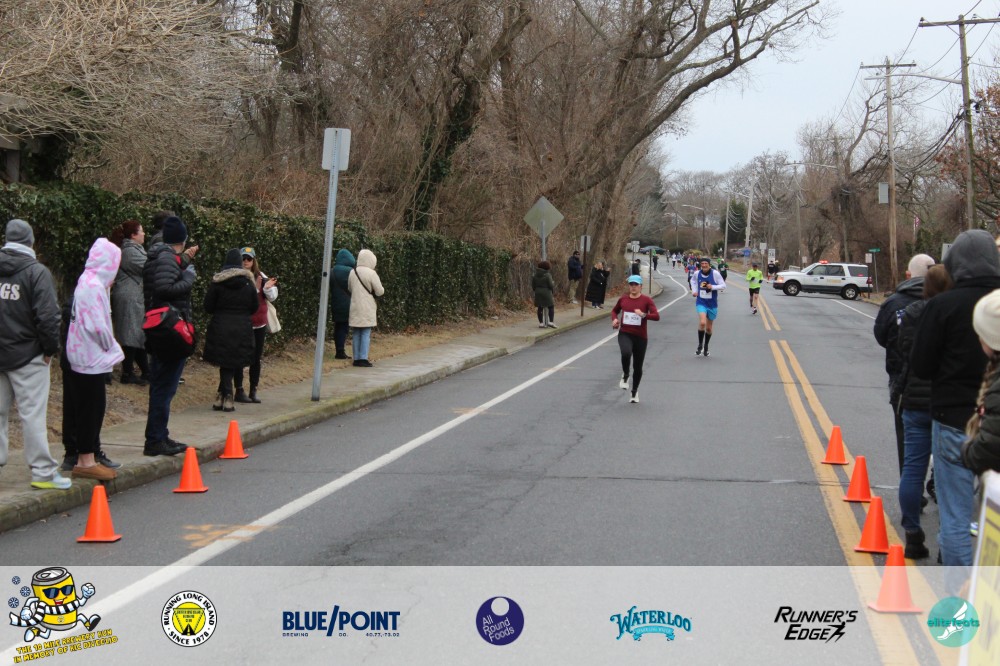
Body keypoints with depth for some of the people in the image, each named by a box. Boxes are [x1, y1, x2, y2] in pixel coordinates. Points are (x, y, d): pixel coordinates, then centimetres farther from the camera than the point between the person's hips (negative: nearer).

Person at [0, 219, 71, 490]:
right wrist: (51, 348, -4)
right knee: (33, 414, -4)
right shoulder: (36, 272, -11)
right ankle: (43, 472, -1)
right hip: (28, 356, -5)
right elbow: (47, 315, -17)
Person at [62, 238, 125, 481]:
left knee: (92, 407, 13)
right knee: (91, 407, -4)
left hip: (87, 356, 10)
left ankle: (87, 457, 19)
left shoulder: (88, 282, 12)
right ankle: (85, 461, 1)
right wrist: (112, 347, -8)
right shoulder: (94, 286, -18)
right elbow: (97, 325, -21)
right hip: (91, 357, -10)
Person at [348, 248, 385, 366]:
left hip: (355, 307, 5)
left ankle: (356, 358, 11)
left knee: (356, 334, 9)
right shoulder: (371, 273, -12)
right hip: (367, 308, -5)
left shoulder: (352, 272, 4)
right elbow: (380, 292, -8)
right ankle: (363, 358, -5)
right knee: (366, 334, -1)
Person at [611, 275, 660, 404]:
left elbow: (656, 316, -13)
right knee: (626, 353, -32)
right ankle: (625, 375, -3)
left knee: (637, 367, 8)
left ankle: (634, 392, 30)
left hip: (640, 336, 0)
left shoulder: (646, 300, -4)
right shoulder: (623, 299, 4)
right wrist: (615, 319, 1)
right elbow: (615, 310, 22)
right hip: (625, 334, 0)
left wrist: (643, 314, -28)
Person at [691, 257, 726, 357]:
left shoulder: (715, 273, -12)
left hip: (712, 304, 0)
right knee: (702, 323, -23)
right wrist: (694, 290, 6)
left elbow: (723, 285, -8)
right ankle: (700, 346, -7)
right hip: (701, 303, 0)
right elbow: (693, 280, 19)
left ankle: (706, 347, 33)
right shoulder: (697, 273, -4)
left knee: (709, 328, 12)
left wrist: (713, 287, -23)